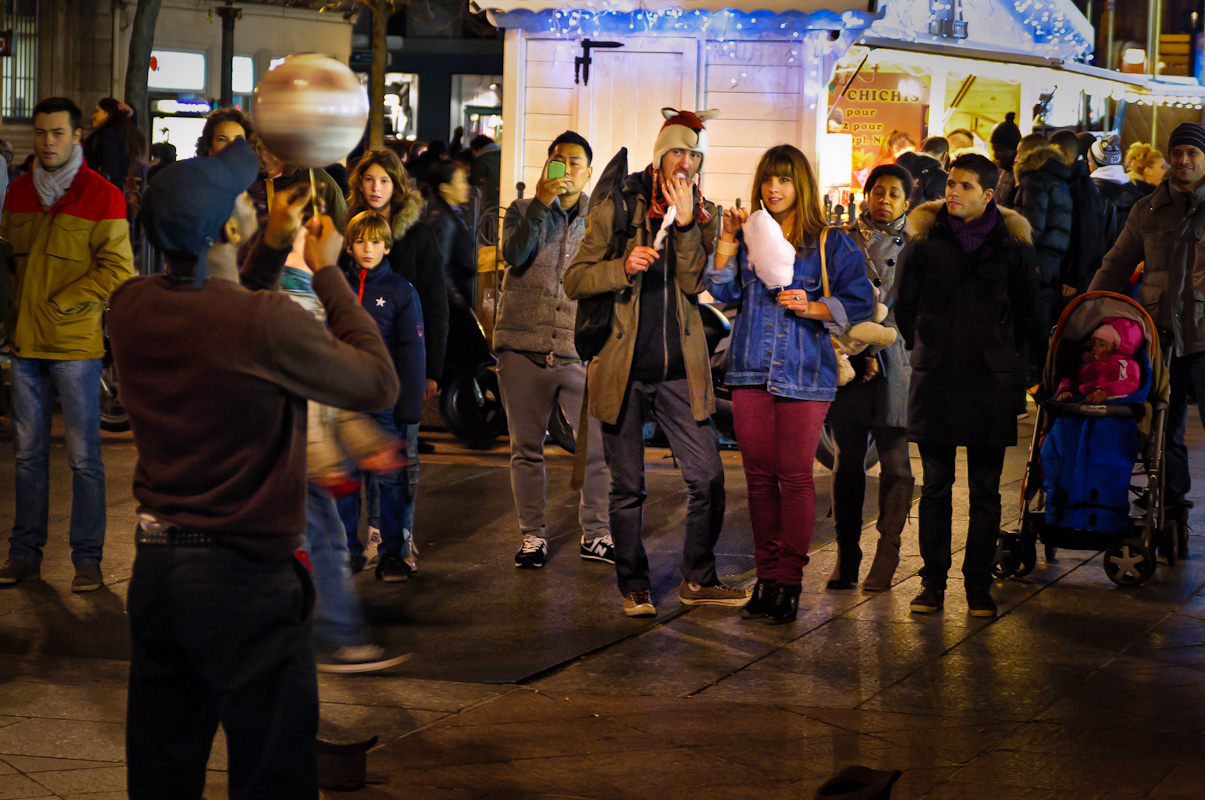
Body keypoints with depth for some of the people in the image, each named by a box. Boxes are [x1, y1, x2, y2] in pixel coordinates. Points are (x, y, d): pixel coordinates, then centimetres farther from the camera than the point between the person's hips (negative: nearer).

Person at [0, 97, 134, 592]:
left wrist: (58, 306, -11)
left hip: (75, 345, -5)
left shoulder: (102, 196, -5)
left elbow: (118, 271, -9)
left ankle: (88, 559, 8)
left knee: (84, 457, 0)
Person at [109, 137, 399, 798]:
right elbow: (379, 384, -10)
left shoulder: (131, 307, -1)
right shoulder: (268, 321, -22)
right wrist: (327, 273, -2)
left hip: (156, 565, 7)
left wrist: (273, 247, 13)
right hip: (245, 577, -7)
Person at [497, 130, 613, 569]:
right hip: (523, 347, 0)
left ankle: (595, 534, 8)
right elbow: (514, 254, -12)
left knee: (598, 446, -5)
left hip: (579, 351, 0)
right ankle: (533, 535, 17)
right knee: (526, 449, 6)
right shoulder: (522, 211, 8)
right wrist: (541, 202, -18)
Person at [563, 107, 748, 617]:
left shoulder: (704, 215, 7)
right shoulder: (615, 208, 1)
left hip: (679, 371, 2)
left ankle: (697, 580, 15)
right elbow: (574, 281, -1)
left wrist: (686, 225, -17)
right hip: (622, 368, -2)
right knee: (627, 487, 5)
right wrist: (623, 267, -18)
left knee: (708, 478, -1)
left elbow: (694, 283, -6)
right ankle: (633, 586, 18)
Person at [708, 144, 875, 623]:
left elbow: (860, 302, 0)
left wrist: (813, 307, -13)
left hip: (804, 373, -4)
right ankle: (766, 577, 14)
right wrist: (727, 241, -3)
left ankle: (789, 581, 1)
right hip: (752, 369, 4)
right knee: (758, 475, 6)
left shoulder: (831, 243, 3)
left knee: (795, 475, -5)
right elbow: (723, 292, 6)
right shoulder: (749, 235, 13)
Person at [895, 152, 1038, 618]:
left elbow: (1026, 307, 14)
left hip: (990, 380, 0)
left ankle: (978, 583, 10)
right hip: (934, 379, 0)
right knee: (935, 484, 4)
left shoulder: (1011, 244, 1)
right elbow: (904, 305, 12)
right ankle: (933, 579, 11)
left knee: (986, 489, 3)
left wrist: (1002, 350, 12)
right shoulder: (925, 240, 2)